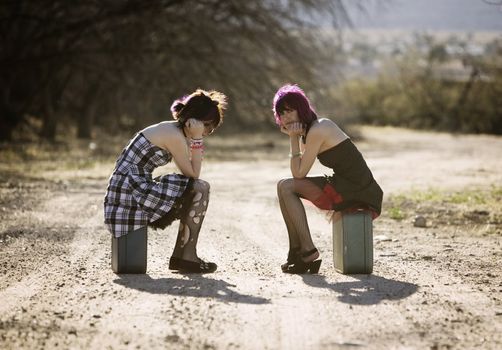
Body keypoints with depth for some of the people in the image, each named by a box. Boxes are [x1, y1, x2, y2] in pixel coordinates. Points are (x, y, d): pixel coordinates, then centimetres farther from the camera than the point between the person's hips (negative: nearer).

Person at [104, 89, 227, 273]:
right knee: (200, 189, -13)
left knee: (196, 192, 18)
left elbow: (191, 174, 15)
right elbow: (192, 175, -9)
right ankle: (187, 257, -7)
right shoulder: (175, 137, -15)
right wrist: (197, 140, -10)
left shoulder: (171, 130, 16)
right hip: (130, 193, -10)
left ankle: (179, 256, 15)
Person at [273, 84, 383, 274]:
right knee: (285, 186, 14)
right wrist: (294, 136, 8)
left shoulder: (316, 132, -15)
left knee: (286, 187, -7)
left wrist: (294, 138, -7)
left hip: (352, 192, -10)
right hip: (356, 187, 10)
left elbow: (299, 174, -10)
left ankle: (308, 251, -6)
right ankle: (296, 251, 13)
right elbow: (299, 171, 17)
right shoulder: (321, 123, 15)